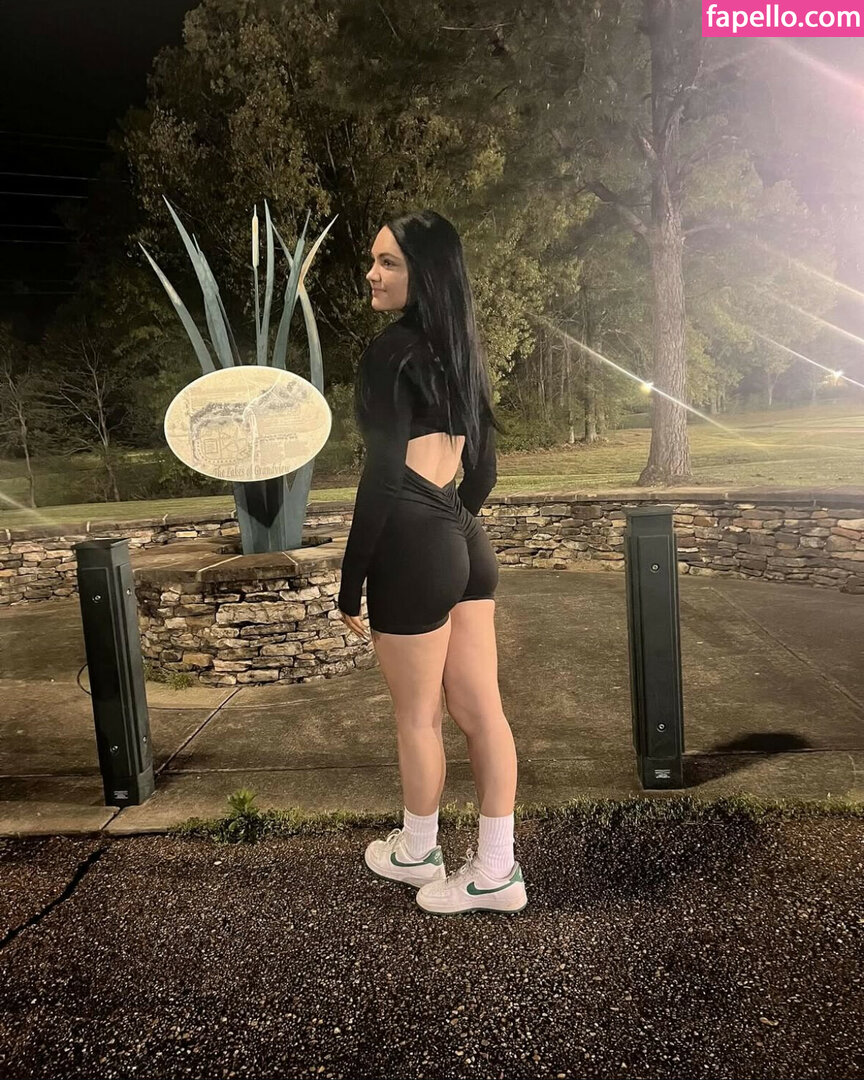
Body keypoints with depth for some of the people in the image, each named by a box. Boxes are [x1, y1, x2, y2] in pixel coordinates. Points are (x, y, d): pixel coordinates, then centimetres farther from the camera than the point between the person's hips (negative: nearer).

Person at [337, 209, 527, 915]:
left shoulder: (392, 352, -12)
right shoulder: (459, 351, 13)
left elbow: (382, 478, -16)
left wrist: (351, 583, -10)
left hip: (414, 553, -8)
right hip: (468, 545, 8)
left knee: (417, 717, 11)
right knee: (482, 712, 12)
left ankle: (417, 853, 34)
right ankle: (497, 872, 26)